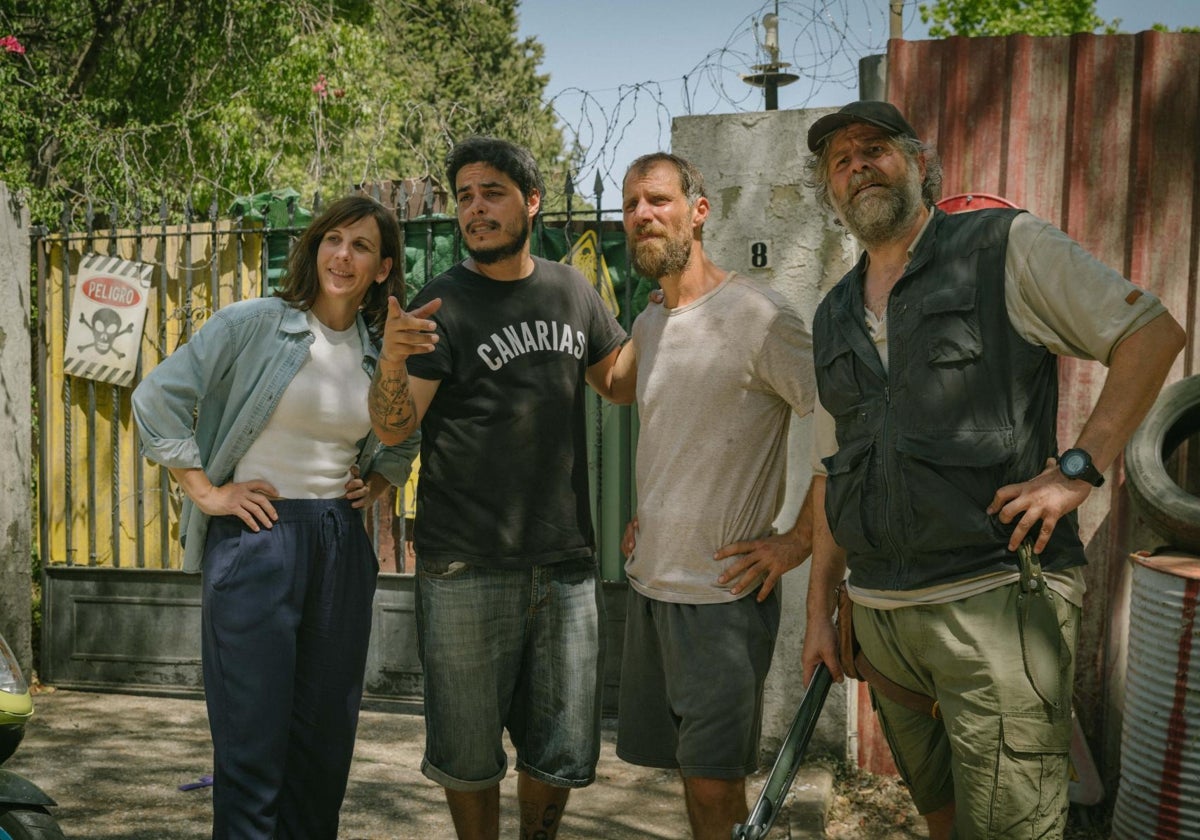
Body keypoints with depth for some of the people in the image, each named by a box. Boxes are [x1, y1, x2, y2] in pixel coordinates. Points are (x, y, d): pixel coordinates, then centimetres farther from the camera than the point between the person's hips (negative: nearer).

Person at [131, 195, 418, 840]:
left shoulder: (380, 353, 9)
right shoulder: (254, 323, -5)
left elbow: (404, 440, 27)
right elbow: (156, 399, -7)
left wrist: (376, 483, 9)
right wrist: (206, 493, -8)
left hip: (341, 544, 5)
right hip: (254, 537, -4)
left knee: (326, 733, 11)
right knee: (253, 738, -1)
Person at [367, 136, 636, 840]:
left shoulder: (572, 291, 11)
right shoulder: (445, 305, -3)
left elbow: (621, 385, 21)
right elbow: (393, 429, -9)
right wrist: (392, 360, -30)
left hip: (567, 563, 4)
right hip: (468, 570, -3)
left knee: (564, 756, 12)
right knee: (470, 757, 7)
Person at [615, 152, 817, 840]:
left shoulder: (754, 314, -14)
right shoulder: (647, 326, 12)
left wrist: (799, 540, -16)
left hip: (723, 593, -7)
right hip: (649, 583, 8)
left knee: (716, 784, -1)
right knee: (689, 766, 16)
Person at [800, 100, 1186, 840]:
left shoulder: (1007, 247, -1)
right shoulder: (833, 319, 15)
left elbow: (1153, 333, -5)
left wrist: (1079, 469, -15)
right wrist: (821, 611, 14)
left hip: (996, 600, -6)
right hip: (880, 614, 6)